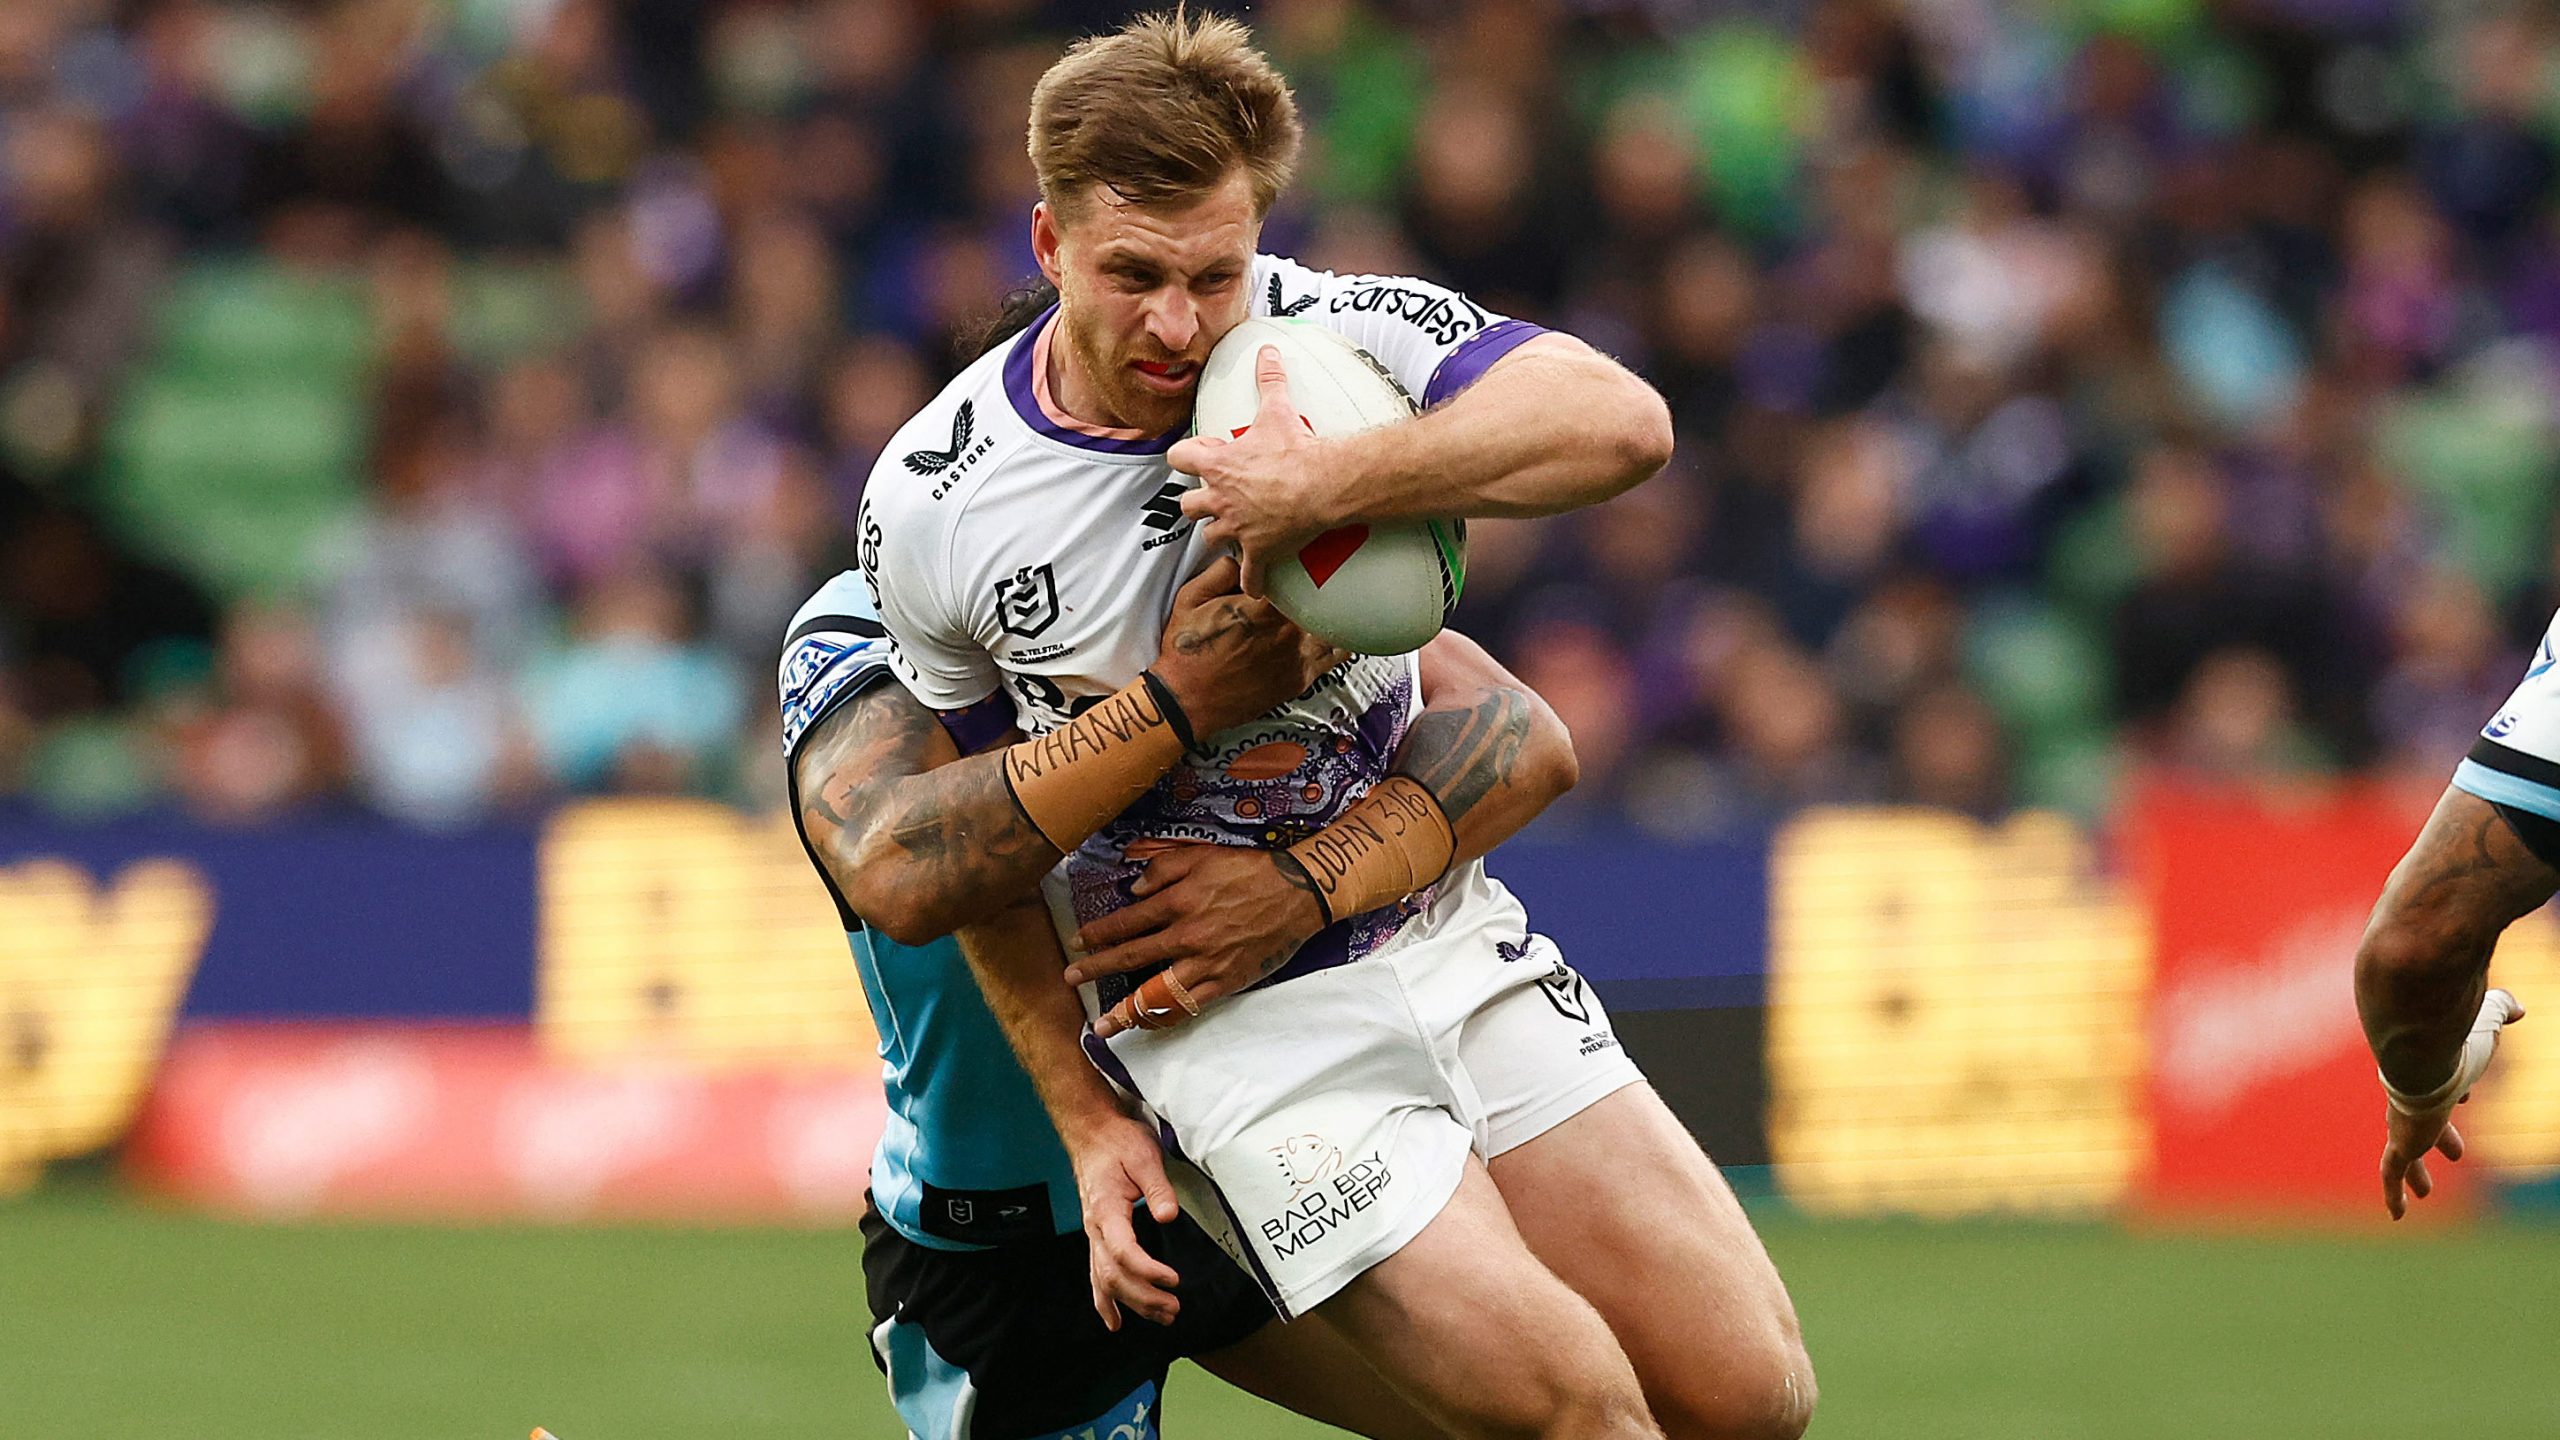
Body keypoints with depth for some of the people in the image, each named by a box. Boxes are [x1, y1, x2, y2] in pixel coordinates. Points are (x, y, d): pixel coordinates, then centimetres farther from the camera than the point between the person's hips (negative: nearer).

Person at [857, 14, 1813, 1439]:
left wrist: (1330, 484, -34)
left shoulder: (1335, 334, -11)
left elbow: (1620, 423, -28)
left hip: (1449, 935, 3)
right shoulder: (929, 508, -10)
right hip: (1233, 1022, -3)